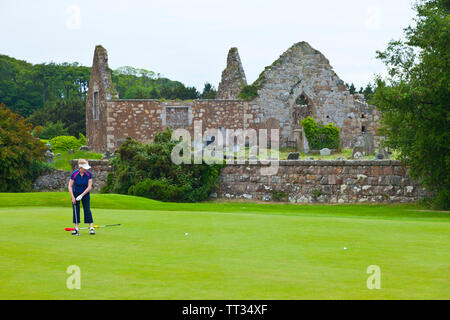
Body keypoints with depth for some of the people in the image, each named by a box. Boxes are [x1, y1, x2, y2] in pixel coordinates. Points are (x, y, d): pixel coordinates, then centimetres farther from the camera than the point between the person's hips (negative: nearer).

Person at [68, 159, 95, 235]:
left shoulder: (89, 174, -18)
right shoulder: (74, 174, -21)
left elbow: (89, 187, -16)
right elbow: (70, 186, -15)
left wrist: (81, 195, -22)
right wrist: (73, 197, -21)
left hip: (85, 193, 0)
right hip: (75, 193, 0)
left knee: (87, 209, -7)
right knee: (76, 210, -1)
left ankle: (91, 228, -9)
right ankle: (76, 228, 4)